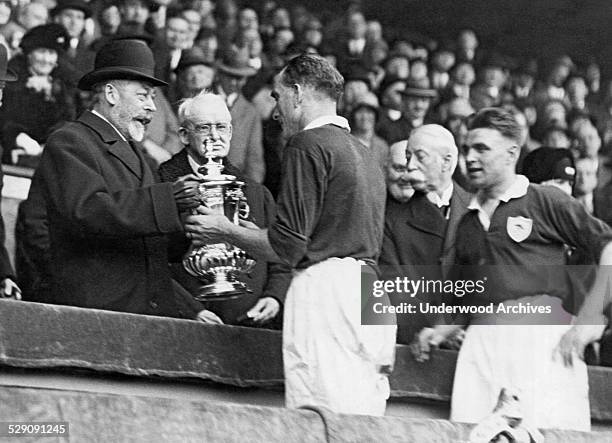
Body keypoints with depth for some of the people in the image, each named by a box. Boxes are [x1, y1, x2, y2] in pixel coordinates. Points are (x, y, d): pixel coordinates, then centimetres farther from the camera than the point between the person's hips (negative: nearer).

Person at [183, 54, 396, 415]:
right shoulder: (364, 154, 22)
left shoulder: (308, 145, -5)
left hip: (325, 289, -9)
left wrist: (226, 231, 7)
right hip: (370, 292, 9)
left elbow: (288, 248, -10)